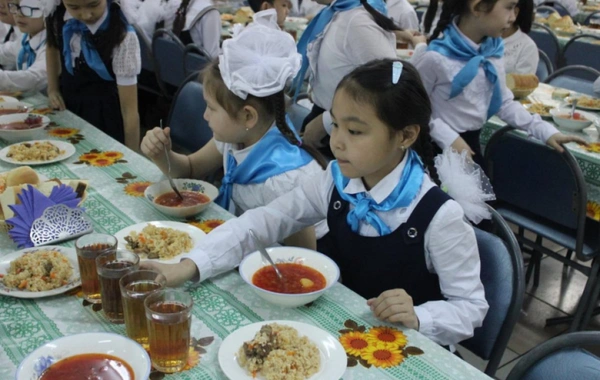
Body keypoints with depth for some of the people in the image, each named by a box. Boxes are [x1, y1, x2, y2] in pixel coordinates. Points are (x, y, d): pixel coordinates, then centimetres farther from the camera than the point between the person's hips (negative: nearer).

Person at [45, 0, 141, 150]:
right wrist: (53, 88, 2)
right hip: (66, 107, 5)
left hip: (104, 117, -5)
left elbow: (129, 109, -26)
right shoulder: (57, 13, -13)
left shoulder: (122, 37, -28)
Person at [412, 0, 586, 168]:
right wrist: (447, 138, -23)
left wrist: (544, 130, -2)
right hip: (440, 146, -6)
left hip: (472, 143, 6)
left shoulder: (493, 50, -3)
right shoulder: (436, 57, -22)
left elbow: (504, 102, 5)